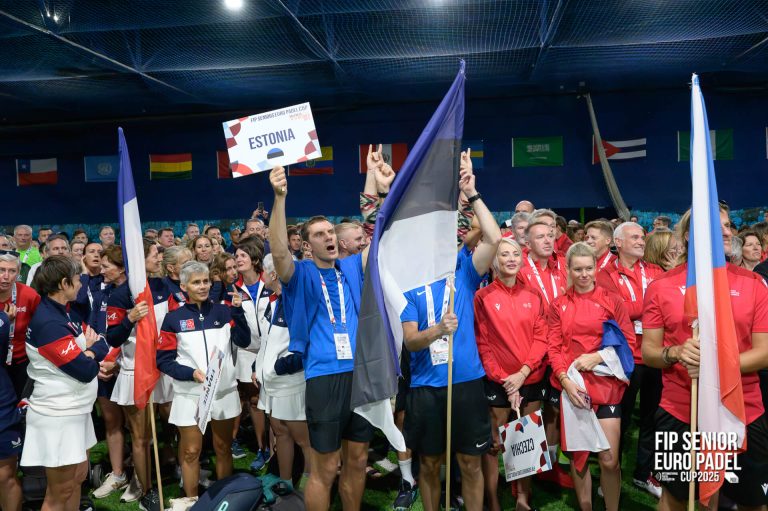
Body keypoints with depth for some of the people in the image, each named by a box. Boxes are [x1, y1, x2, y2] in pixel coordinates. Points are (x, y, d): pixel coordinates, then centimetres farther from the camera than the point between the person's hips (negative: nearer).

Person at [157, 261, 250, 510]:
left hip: (224, 391, 2)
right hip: (190, 394, -2)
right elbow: (163, 359, -3)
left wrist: (237, 310, -15)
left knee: (223, 448, 13)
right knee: (190, 451, 6)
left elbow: (244, 342, -5)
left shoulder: (223, 311, 5)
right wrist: (190, 373, -17)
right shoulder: (174, 318, -1)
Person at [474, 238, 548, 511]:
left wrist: (523, 372, -12)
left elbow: (541, 337, 1)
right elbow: (481, 344, -7)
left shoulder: (533, 296, 6)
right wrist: (504, 380, -12)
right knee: (494, 443, 3)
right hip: (497, 383, -3)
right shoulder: (483, 297, -5)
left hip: (531, 380, 4)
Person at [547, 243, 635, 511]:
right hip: (571, 386, 1)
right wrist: (565, 380, -11)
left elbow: (628, 342, 2)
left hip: (606, 385, -1)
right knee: (577, 454, 9)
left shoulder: (612, 301, 3)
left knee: (610, 459, -3)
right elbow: (554, 348, 3)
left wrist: (598, 356, -13)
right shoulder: (558, 305, 6)